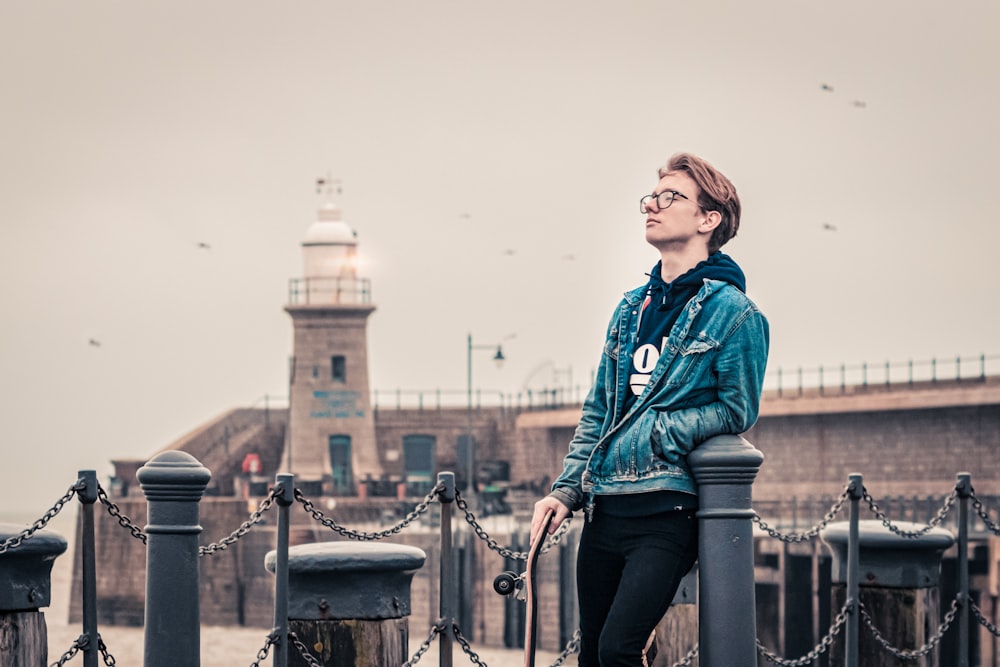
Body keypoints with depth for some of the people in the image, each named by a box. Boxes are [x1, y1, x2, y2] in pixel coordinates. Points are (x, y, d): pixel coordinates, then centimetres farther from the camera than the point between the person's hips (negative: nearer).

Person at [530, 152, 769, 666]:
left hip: (667, 512, -7)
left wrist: (654, 433, -9)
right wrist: (567, 489, 8)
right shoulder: (631, 309, 16)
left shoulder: (733, 311, -4)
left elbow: (738, 411, -5)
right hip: (604, 509, 7)